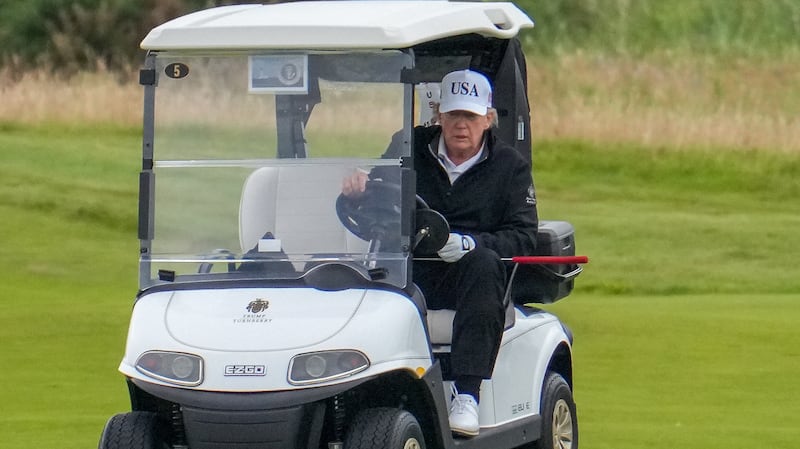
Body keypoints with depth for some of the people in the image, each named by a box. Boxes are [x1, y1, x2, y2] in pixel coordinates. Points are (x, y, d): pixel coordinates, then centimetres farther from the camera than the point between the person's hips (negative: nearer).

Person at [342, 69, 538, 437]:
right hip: (409, 275, 1)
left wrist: (469, 243, -22)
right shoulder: (411, 148, 12)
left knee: (485, 263, -35)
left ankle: (467, 395, -38)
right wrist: (358, 186, -20)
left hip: (465, 276, -1)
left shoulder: (510, 165, 8)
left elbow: (524, 236, -2)